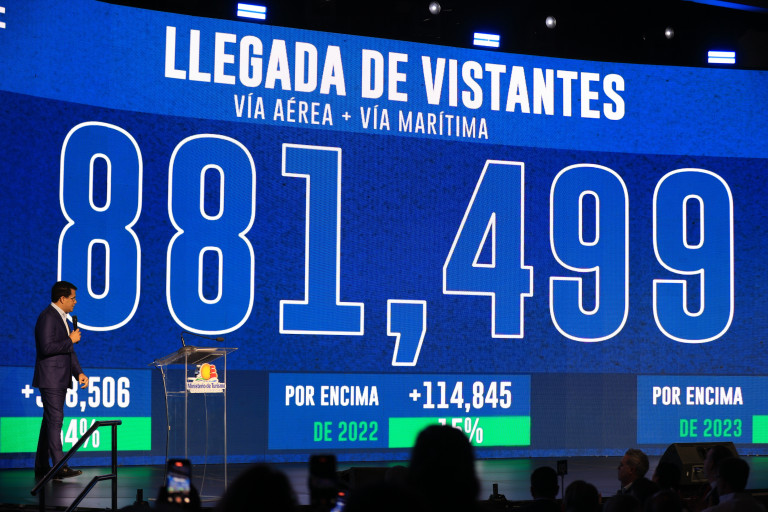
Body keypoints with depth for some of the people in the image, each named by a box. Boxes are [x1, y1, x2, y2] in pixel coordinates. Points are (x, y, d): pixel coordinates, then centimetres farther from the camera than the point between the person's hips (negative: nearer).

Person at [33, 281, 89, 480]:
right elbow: (47, 347, -24)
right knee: (55, 419, -13)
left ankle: (41, 467, 15)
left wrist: (79, 372, 10)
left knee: (50, 421, 11)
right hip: (50, 379, -10)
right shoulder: (47, 317, -13)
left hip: (60, 380, 10)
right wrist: (71, 340, -13)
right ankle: (59, 467, -16)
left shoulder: (62, 318, 18)